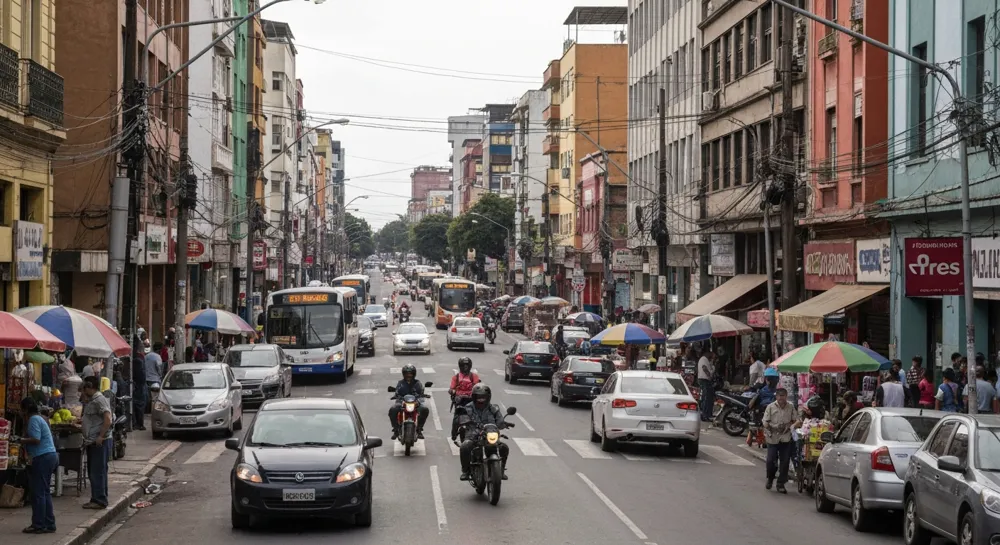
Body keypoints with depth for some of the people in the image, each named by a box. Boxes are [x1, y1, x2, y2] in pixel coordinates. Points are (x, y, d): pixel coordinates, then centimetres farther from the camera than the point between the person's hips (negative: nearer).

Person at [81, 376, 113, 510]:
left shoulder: (100, 400, -14)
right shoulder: (90, 401, 18)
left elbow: (108, 419, -24)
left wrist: (101, 436, -24)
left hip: (100, 442, -11)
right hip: (92, 442, 11)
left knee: (98, 472, -8)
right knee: (92, 472, 14)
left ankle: (100, 501, -6)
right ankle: (96, 499, 20)